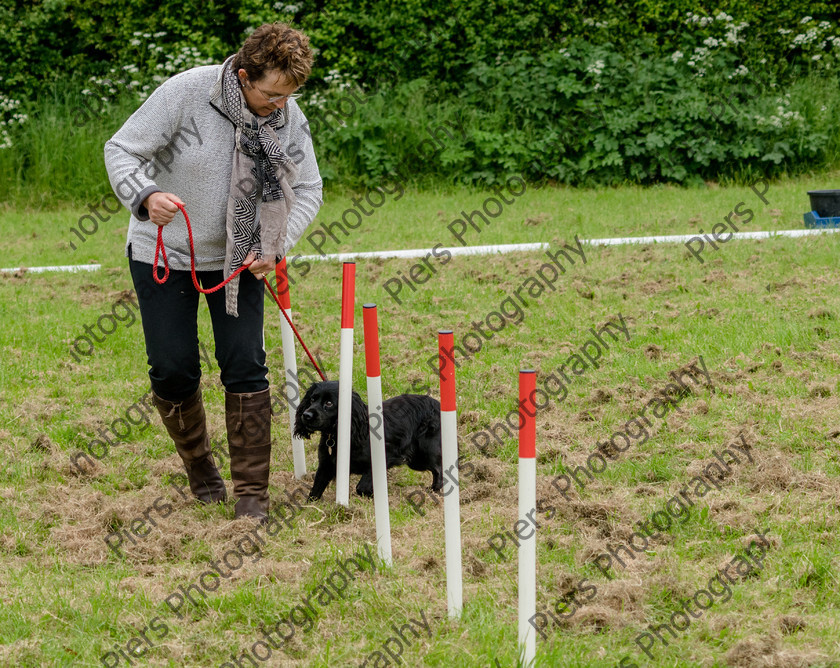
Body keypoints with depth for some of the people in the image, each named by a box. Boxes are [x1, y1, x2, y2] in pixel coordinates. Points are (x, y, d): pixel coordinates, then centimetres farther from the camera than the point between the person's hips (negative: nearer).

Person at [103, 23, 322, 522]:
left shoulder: (290, 118, -14)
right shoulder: (186, 93, -25)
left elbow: (308, 191, -3)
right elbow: (122, 150, -18)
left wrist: (275, 247, -18)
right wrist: (146, 196, -38)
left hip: (238, 255, 2)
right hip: (165, 251, -2)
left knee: (245, 364, -6)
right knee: (174, 369, 0)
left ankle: (253, 491, 1)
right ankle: (199, 466, 27)